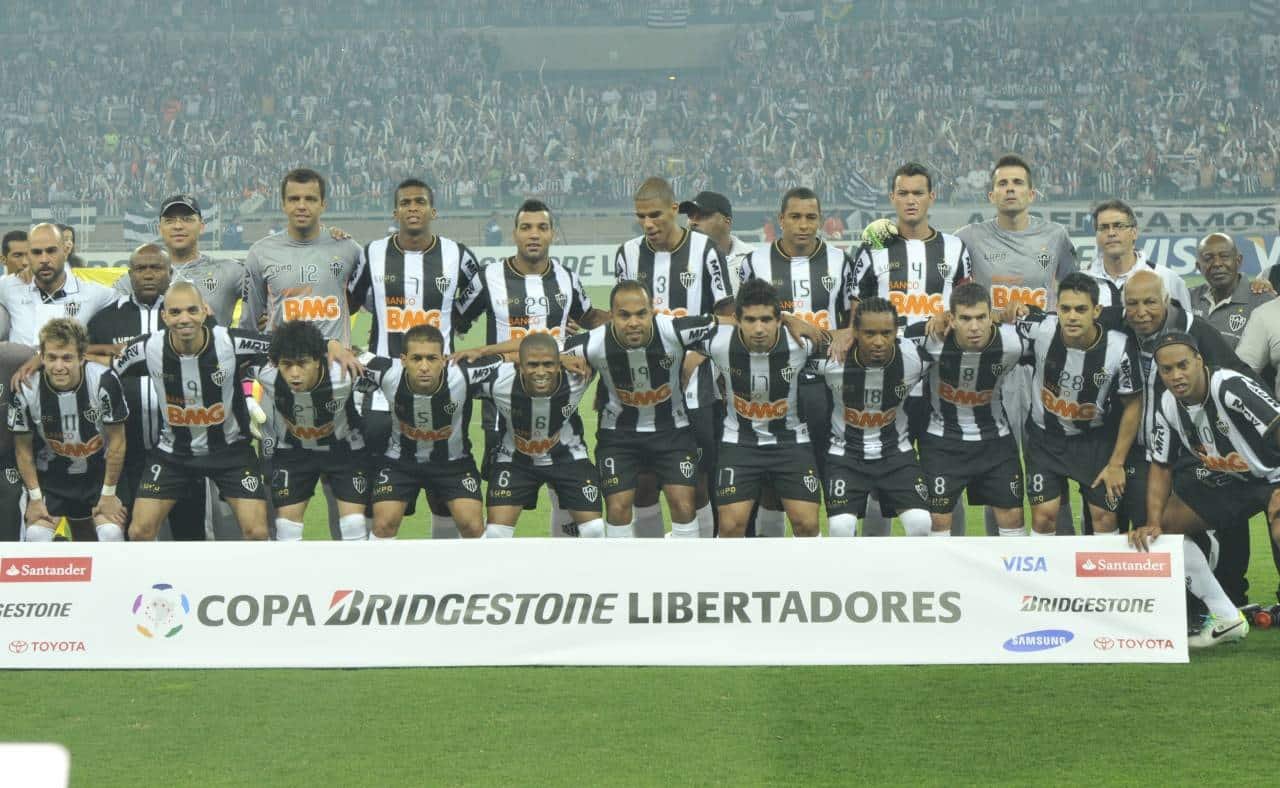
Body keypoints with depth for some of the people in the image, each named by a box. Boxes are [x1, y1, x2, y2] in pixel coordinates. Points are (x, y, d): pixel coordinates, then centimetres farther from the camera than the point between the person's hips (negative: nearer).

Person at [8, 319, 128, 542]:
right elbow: (23, 448, -6)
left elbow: (116, 440, -12)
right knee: (37, 534, -14)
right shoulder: (26, 390, -20)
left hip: (98, 473, -1)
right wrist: (35, 497, -7)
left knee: (111, 533, -16)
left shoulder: (104, 381, -24)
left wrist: (108, 494, -8)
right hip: (49, 477, 1)